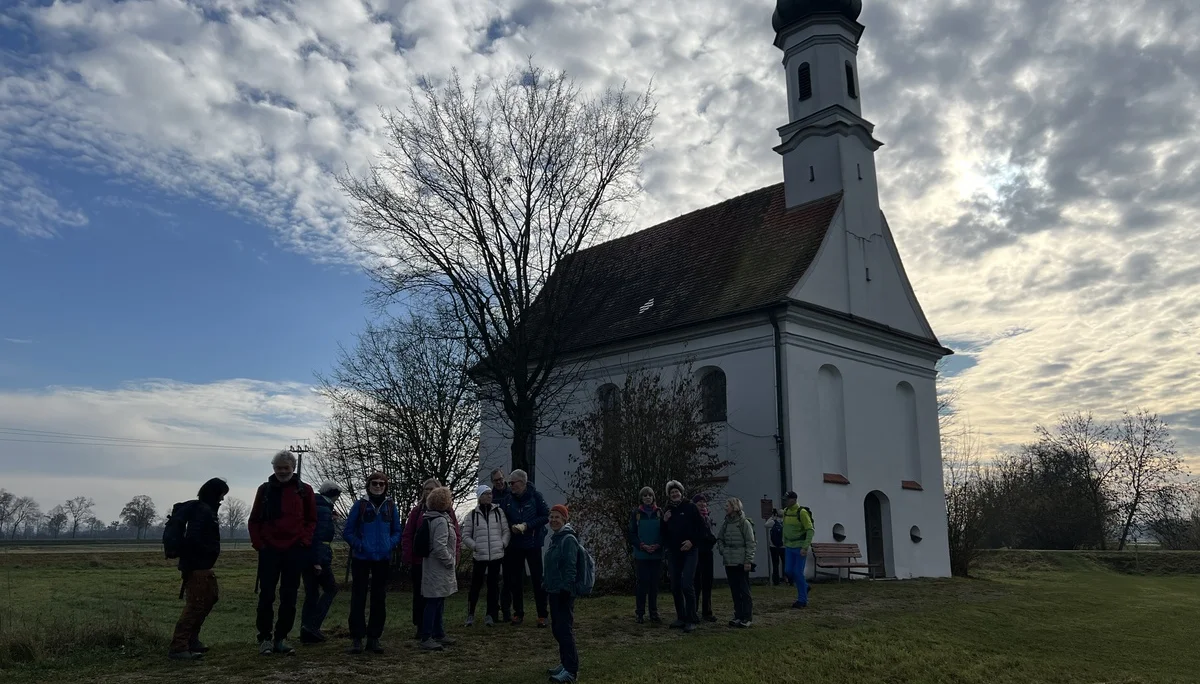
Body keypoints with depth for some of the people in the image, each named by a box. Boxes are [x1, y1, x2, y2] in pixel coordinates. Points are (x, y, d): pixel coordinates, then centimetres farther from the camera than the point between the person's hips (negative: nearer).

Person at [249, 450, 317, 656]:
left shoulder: (304, 490, 5)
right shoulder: (265, 489, 7)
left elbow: (311, 520, 9)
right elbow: (254, 520, 10)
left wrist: (304, 540, -4)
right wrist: (258, 543, -1)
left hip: (295, 551, 0)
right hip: (269, 550, 0)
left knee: (289, 598, 4)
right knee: (266, 596, 1)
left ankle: (281, 638, 13)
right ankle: (264, 638, 10)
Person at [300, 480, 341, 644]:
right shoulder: (324, 510, -12)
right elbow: (318, 536, -19)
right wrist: (318, 562, -20)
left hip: (305, 556, 9)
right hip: (318, 557, -9)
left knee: (311, 594, 11)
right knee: (331, 588, 3)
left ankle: (306, 633, 11)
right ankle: (313, 624, -7)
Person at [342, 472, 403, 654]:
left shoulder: (391, 506, 5)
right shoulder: (360, 505, -2)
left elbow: (397, 531, 10)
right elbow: (347, 531, 0)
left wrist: (390, 544, -8)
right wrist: (359, 545, -12)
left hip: (383, 559, 2)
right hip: (361, 559, -2)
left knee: (379, 599, 7)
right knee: (358, 598, -1)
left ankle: (374, 637, 16)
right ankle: (356, 638, 6)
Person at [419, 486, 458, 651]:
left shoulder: (434, 519, 14)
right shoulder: (441, 521, -19)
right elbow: (439, 546, -26)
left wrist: (451, 559, 17)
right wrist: (450, 561, -14)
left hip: (435, 568, 11)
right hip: (438, 571, -11)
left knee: (438, 603, 17)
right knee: (433, 603, -6)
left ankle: (439, 635, 26)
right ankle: (426, 639, -1)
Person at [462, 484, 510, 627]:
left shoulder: (499, 512, 5)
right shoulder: (472, 515, 1)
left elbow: (506, 530, 9)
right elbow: (466, 536, 5)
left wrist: (503, 543, -4)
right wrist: (475, 546, -7)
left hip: (497, 555, 1)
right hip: (479, 556, -1)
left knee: (493, 584, 6)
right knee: (475, 585, 2)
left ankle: (491, 614, 15)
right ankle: (470, 614, 16)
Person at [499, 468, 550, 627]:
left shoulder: (535, 496, -10)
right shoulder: (508, 499, 0)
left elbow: (546, 516, -11)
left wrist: (527, 525, -17)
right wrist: (511, 527, -10)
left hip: (533, 543, -4)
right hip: (515, 545, 4)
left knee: (537, 579, 1)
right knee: (515, 580, 9)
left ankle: (542, 615, 10)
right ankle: (518, 613, 22)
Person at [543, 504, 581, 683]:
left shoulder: (568, 539, -13)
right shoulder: (555, 538, 15)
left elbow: (571, 568, -19)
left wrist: (565, 590, -22)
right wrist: (547, 588, 22)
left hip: (564, 592, -9)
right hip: (554, 591, 9)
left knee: (565, 629, -9)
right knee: (557, 628, 14)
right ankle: (565, 663, 25)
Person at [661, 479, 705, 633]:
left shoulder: (690, 508, 0)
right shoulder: (668, 511, 12)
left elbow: (700, 528, -1)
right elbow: (663, 533, 16)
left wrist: (692, 541, -13)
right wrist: (664, 521, -1)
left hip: (689, 551, -5)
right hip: (673, 553, 5)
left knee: (687, 585, -15)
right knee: (675, 587, 7)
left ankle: (691, 620, -9)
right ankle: (681, 618, 18)